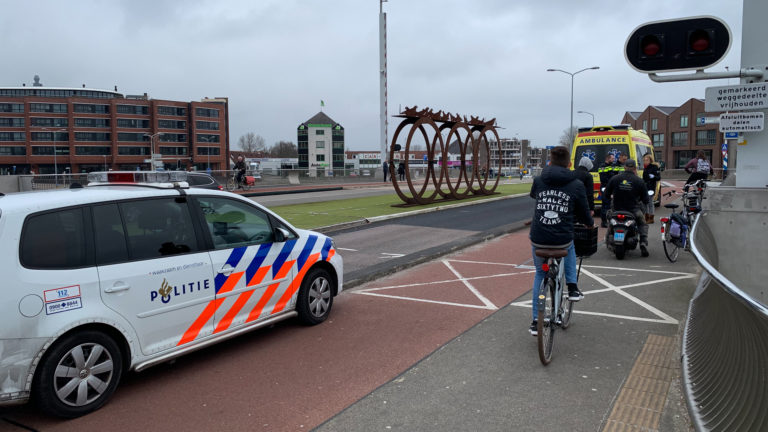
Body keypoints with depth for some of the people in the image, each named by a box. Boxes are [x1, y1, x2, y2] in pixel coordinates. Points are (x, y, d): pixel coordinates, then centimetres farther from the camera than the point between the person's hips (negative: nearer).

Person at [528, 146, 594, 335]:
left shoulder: (538, 180, 2)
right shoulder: (576, 185, -2)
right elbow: (584, 214, 6)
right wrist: (590, 223, 29)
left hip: (538, 240, 1)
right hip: (562, 239, -1)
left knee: (540, 273, 23)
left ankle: (536, 321, 21)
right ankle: (572, 288, 29)